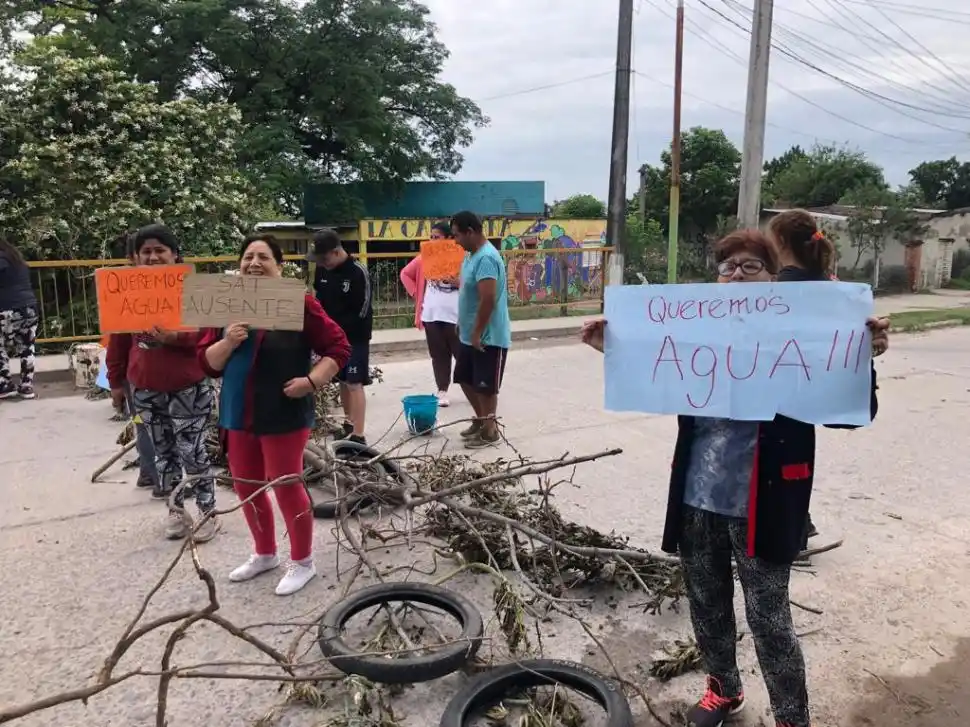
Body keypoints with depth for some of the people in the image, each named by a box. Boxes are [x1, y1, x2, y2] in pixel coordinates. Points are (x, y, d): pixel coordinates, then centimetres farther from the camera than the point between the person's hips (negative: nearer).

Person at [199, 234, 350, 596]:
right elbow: (207, 363, 5)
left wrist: (311, 381, -19)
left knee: (286, 487, 1)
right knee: (246, 487, 16)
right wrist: (227, 342, -15)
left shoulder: (298, 303, -9)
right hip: (238, 414, 6)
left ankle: (302, 562, 20)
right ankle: (264, 554, 37)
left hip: (284, 414, -6)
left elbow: (338, 348, -8)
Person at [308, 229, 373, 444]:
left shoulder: (358, 273, -18)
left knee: (355, 384, -9)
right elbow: (319, 300, 13)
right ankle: (348, 423, 31)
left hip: (355, 337, -6)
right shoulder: (322, 269, 1)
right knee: (342, 381, 15)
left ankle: (358, 436, -9)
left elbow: (362, 312, -17)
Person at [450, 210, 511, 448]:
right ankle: (481, 420, 34)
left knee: (485, 386, 2)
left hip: (488, 338, -10)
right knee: (466, 380, 18)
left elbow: (488, 299, -28)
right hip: (469, 336, 10)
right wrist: (464, 327, 21)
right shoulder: (472, 255, 10)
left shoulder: (486, 258, -22)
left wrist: (478, 334, -22)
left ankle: (490, 431, 17)